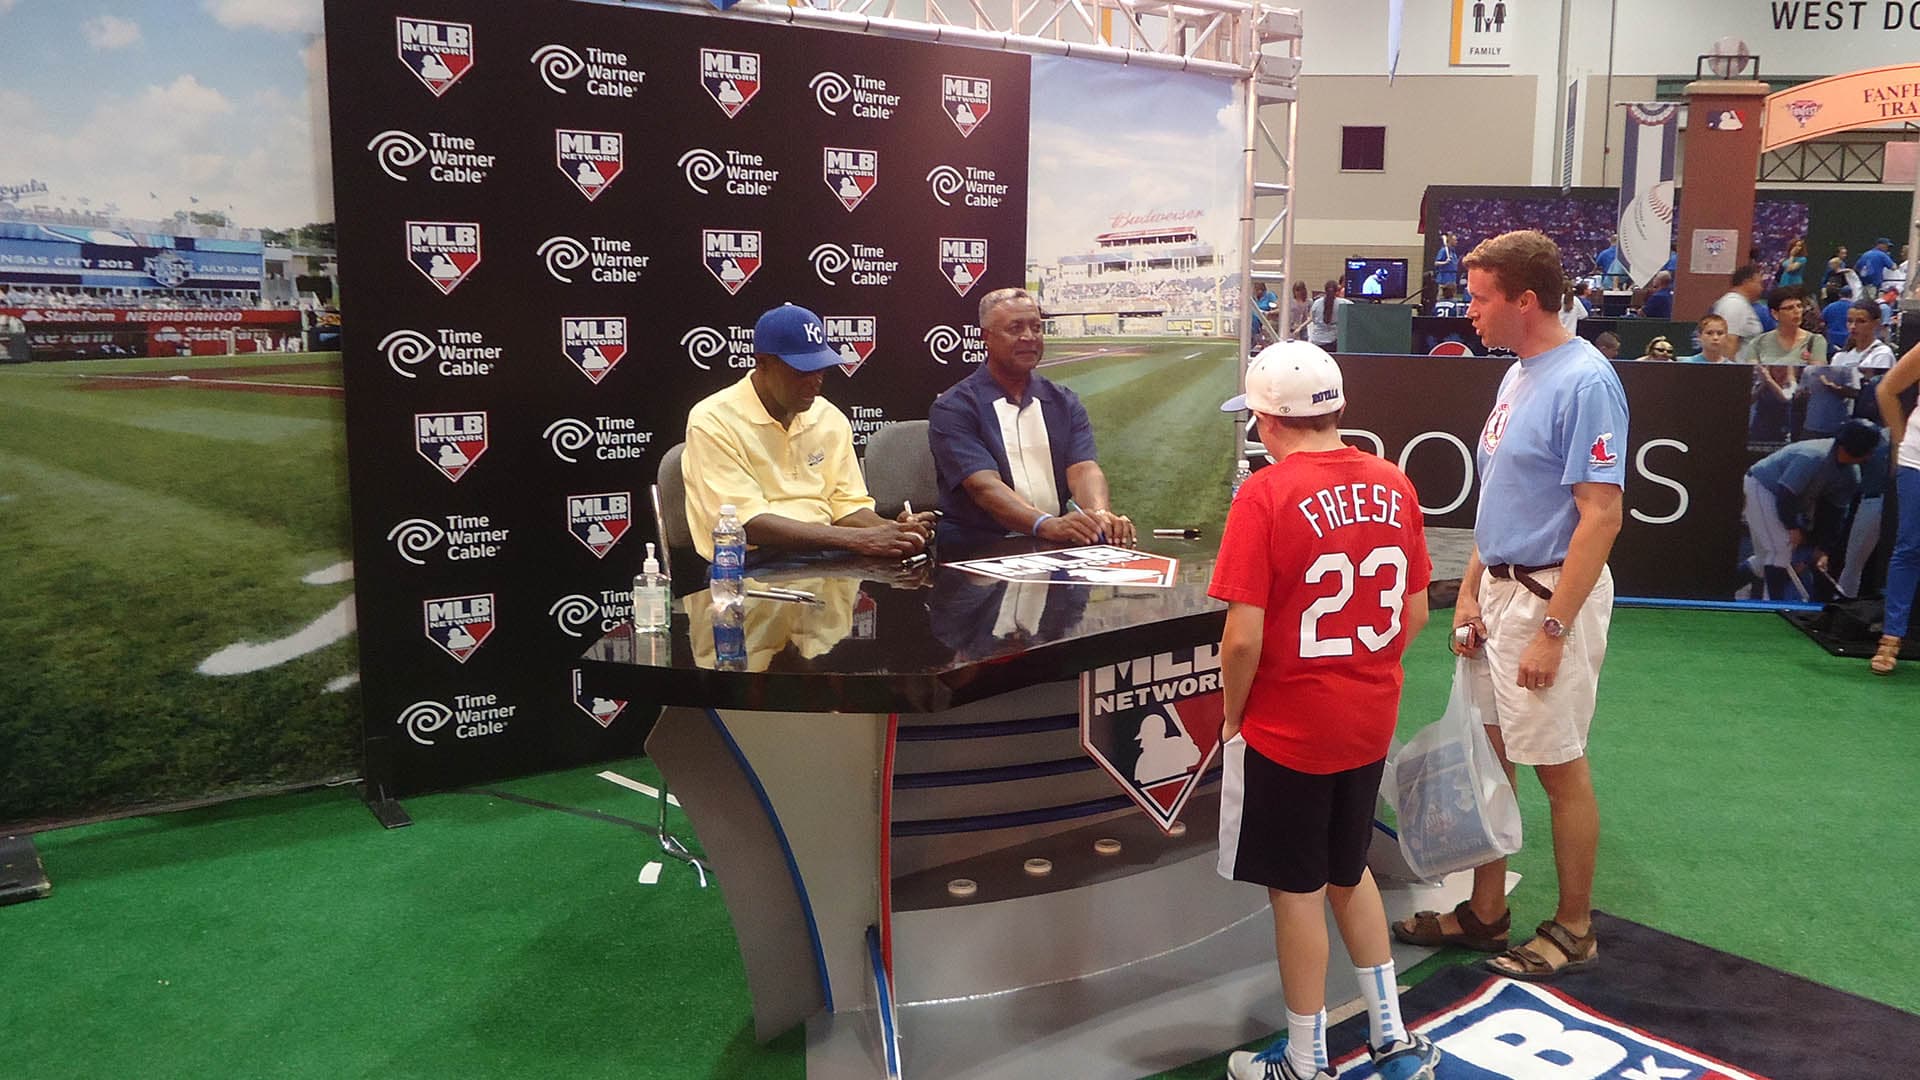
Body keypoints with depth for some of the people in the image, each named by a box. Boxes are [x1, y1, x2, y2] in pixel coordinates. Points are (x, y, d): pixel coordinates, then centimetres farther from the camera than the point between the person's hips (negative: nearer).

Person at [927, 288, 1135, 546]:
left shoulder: (1065, 403, 13)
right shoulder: (953, 408, -2)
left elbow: (1083, 468, -1)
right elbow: (984, 486, -15)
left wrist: (1101, 515, -23)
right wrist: (1047, 525, -30)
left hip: (1058, 545, 4)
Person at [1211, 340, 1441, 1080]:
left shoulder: (1267, 495, -19)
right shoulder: (1394, 486, -2)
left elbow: (1243, 636, -22)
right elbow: (1414, 612, 6)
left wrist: (1232, 717, -6)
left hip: (1287, 729, -6)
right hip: (1371, 721, 6)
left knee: (1297, 891, 10)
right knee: (1348, 872, 24)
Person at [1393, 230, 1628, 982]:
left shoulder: (1584, 382, -17)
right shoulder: (1516, 376, 10)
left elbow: (1601, 516, -21)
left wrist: (1551, 631, -22)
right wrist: (1470, 592, 10)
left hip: (1551, 596, -9)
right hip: (1499, 590, 9)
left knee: (1559, 767, 5)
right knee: (1489, 756, 15)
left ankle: (1574, 929, 22)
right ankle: (1486, 912, 29)